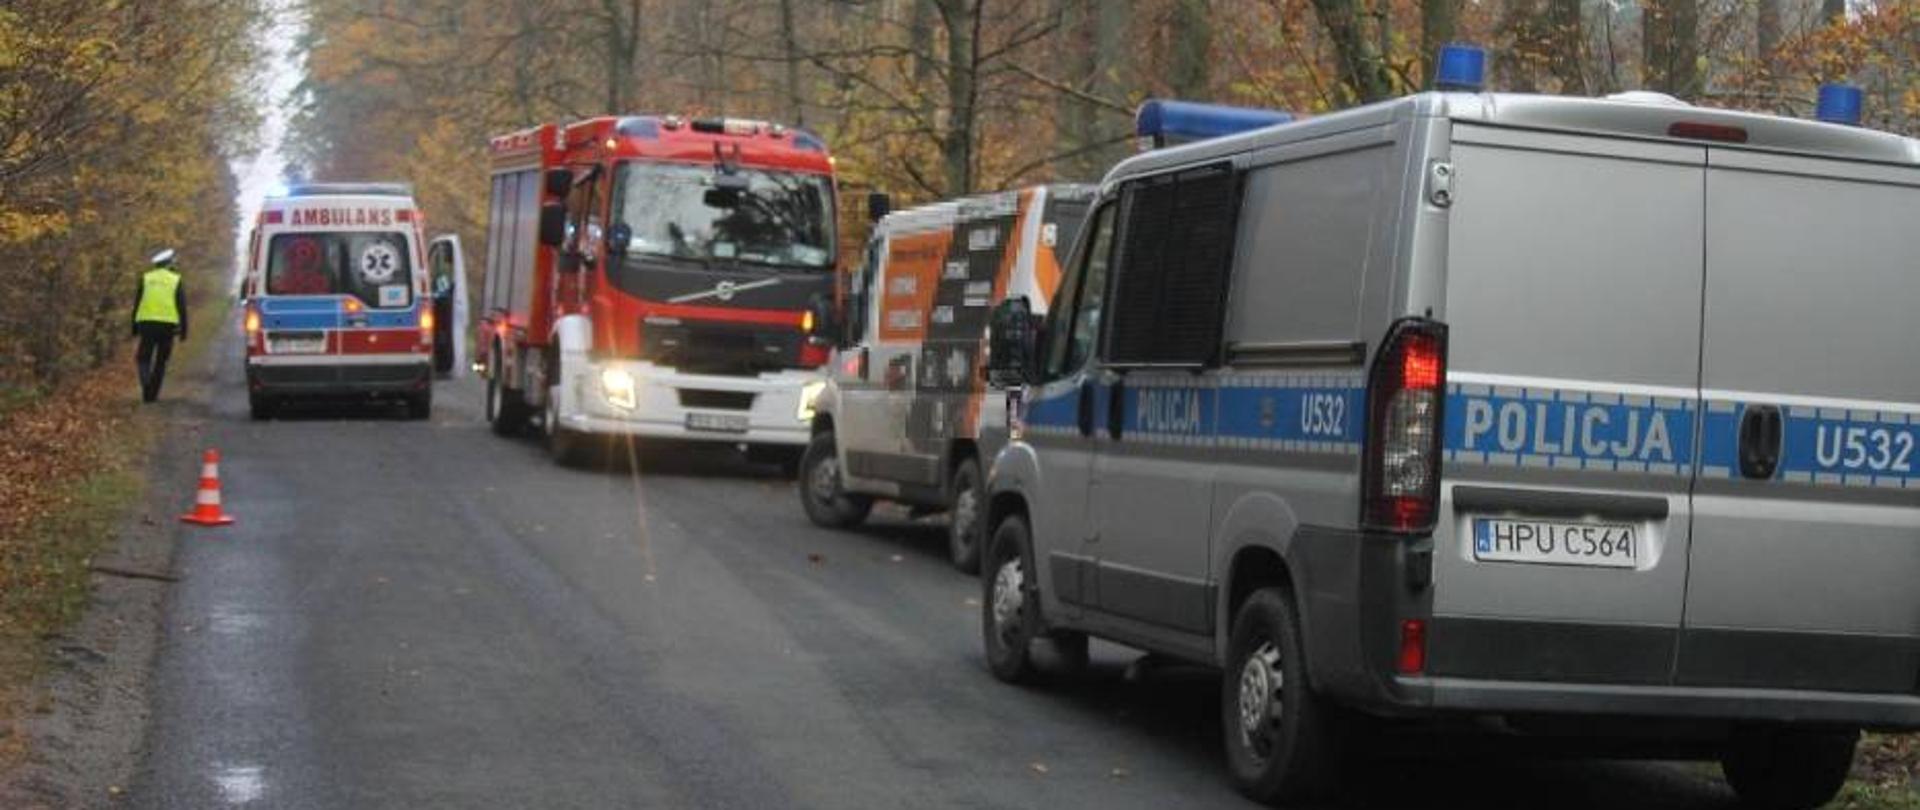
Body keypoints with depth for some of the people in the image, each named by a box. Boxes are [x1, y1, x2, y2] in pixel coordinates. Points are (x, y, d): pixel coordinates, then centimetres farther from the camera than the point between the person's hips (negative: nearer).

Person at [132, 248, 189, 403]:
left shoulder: (146, 279, 9)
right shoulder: (176, 280, 4)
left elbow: (137, 304, 8)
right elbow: (182, 307, 1)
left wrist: (134, 329, 13)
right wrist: (183, 331, 5)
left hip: (146, 323, 1)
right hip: (168, 324, -1)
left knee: (144, 357, 9)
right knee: (161, 361, 11)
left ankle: (146, 380, -20)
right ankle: (152, 394, 10)